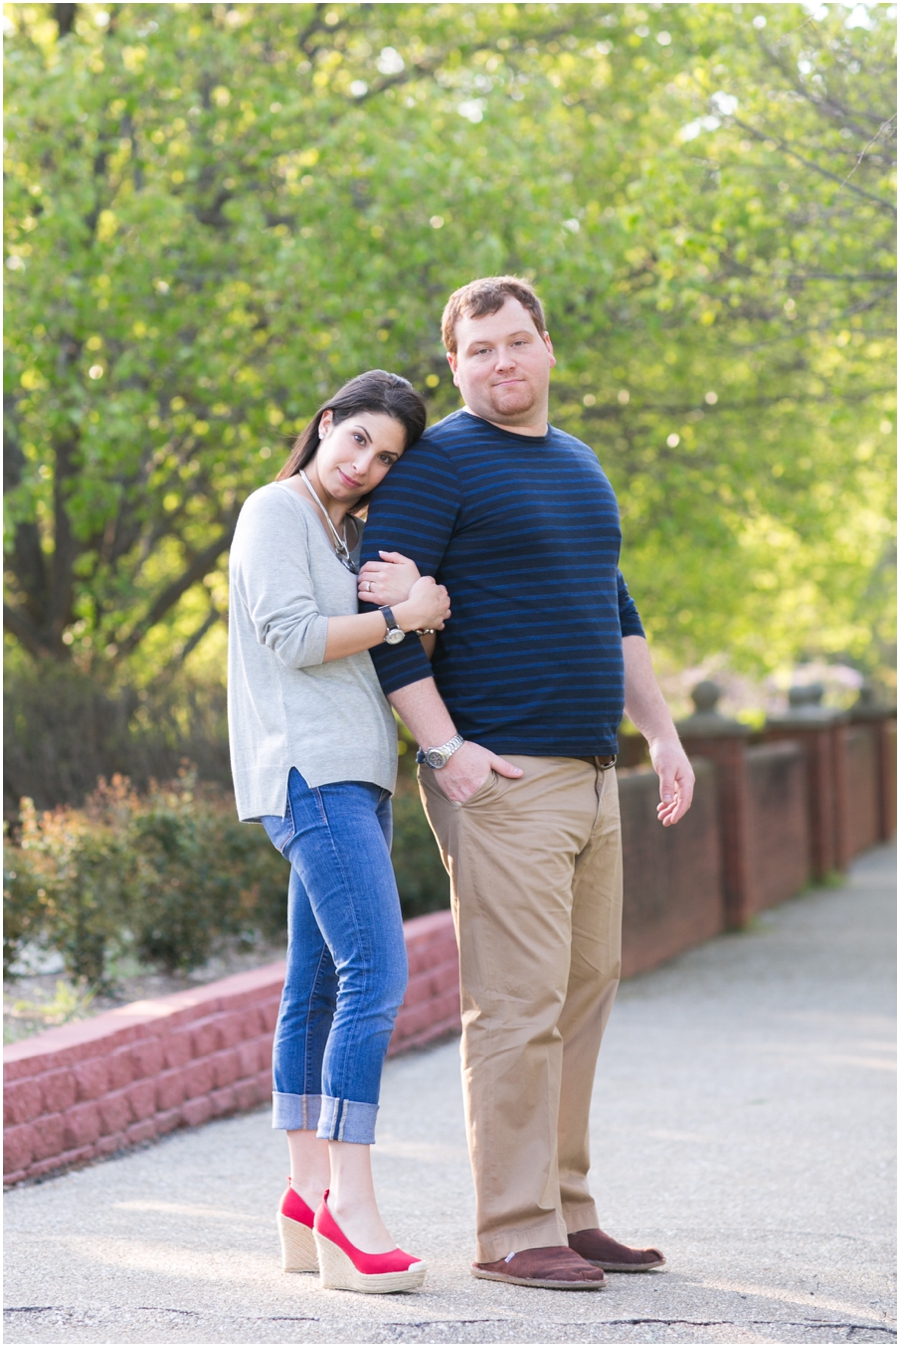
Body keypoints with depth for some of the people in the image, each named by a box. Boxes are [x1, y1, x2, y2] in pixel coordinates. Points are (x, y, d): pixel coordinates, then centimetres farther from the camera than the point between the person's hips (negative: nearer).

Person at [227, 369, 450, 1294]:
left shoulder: (346, 532, 22)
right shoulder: (276, 510, -4)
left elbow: (384, 654, 19)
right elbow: (291, 638, -15)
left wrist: (416, 607, -1)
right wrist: (398, 618, -10)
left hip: (352, 778, 9)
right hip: (308, 772, -9)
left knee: (319, 987, 7)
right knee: (376, 973, -18)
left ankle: (310, 1201, 8)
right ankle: (349, 1200, -21)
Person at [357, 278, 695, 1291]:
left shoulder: (578, 467, 20)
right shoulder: (439, 464, -5)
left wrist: (662, 732, 19)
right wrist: (446, 748, -18)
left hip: (590, 778, 8)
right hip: (499, 780, -8)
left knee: (585, 992, 9)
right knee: (518, 1005, -10)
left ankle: (566, 1213, 16)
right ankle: (513, 1233, -6)